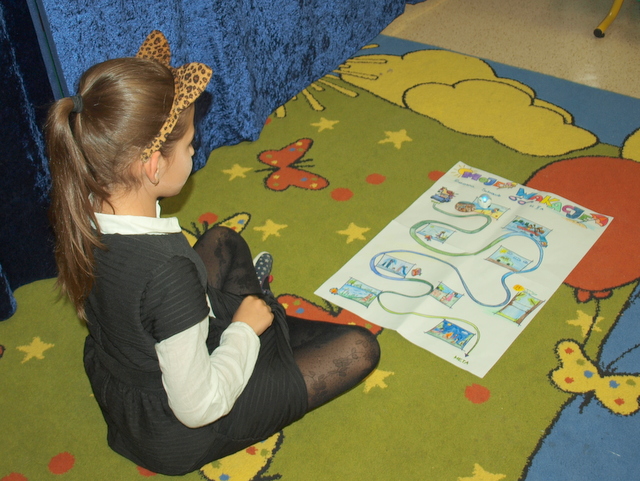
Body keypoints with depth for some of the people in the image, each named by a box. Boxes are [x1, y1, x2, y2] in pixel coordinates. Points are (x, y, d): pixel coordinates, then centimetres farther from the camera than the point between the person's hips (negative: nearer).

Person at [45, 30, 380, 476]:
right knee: (360, 348, 0)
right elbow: (198, 409, -29)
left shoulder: (82, 210, -17)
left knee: (224, 241, 20)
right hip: (177, 441, -7)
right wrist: (244, 330, -14)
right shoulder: (166, 268, -41)